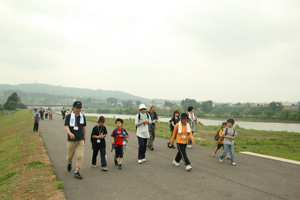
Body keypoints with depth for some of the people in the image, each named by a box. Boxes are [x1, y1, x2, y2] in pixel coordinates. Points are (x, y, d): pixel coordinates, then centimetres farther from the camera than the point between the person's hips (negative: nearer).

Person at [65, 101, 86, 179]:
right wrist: (70, 133, -30)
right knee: (70, 155, 12)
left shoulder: (82, 117, 8)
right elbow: (66, 126, -11)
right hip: (71, 139, -2)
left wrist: (84, 138, 21)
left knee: (80, 156, -7)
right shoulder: (69, 116, -2)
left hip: (80, 140, 2)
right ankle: (69, 163, 46)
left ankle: (77, 171, 1)